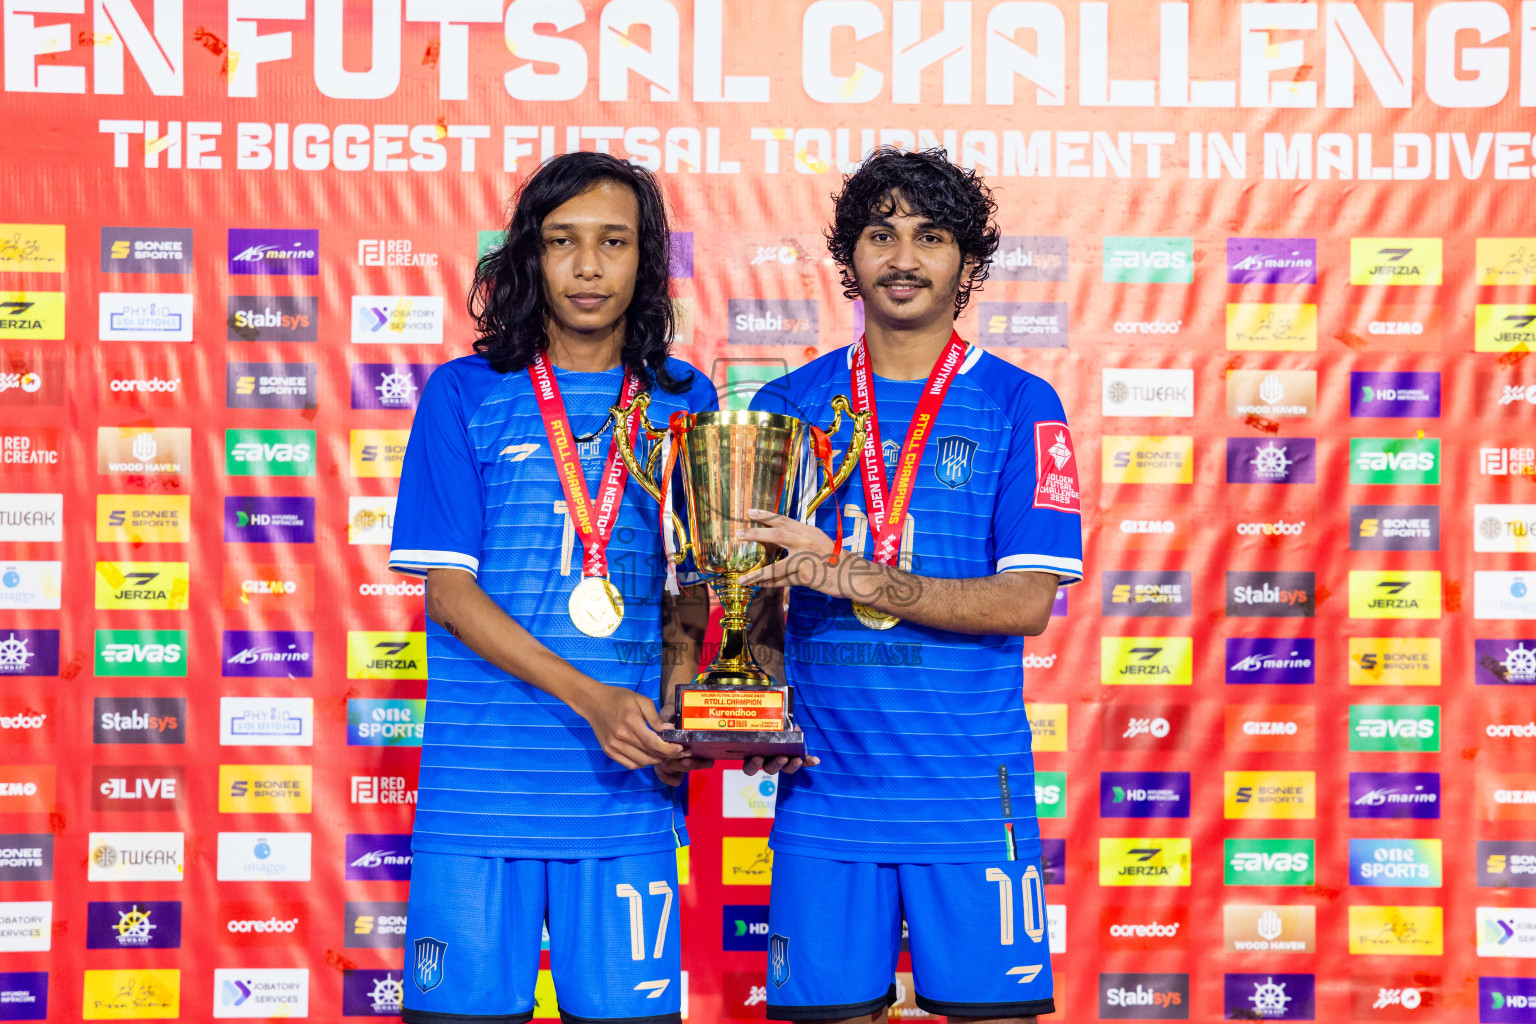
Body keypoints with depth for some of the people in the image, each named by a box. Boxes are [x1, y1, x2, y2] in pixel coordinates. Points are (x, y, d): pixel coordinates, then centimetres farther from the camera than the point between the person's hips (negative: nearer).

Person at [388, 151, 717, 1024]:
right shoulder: (466, 394, 2)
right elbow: (447, 590, -3)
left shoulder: (683, 401, 9)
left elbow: (689, 591, 14)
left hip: (626, 789, 2)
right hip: (481, 781, -1)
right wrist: (591, 700, -14)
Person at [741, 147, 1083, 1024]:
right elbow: (757, 594, 13)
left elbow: (1026, 601, -8)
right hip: (825, 787, 2)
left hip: (970, 787, -2)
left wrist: (847, 576, -16)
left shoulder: (1019, 405, 2)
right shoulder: (789, 406, 10)